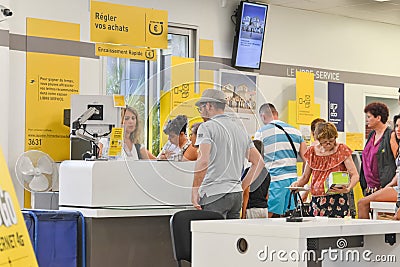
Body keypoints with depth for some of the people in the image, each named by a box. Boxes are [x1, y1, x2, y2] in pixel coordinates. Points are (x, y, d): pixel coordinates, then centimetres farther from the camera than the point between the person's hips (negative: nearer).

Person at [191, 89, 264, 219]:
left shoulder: (207, 127, -5)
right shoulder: (240, 126, 18)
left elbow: (203, 161, -21)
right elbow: (259, 162, 19)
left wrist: (195, 189, -13)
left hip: (214, 195, -7)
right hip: (237, 194, 7)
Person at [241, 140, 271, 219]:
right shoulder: (266, 173, 11)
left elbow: (246, 194, -11)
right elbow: (267, 196, 15)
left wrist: (243, 214, -9)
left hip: (252, 208, -6)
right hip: (265, 209, 7)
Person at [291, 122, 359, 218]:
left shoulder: (342, 150, 1)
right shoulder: (312, 152, 10)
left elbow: (355, 175, -4)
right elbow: (305, 177, 17)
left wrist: (348, 188, -24)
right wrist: (297, 184, -6)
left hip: (337, 200, -3)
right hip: (316, 201, 3)